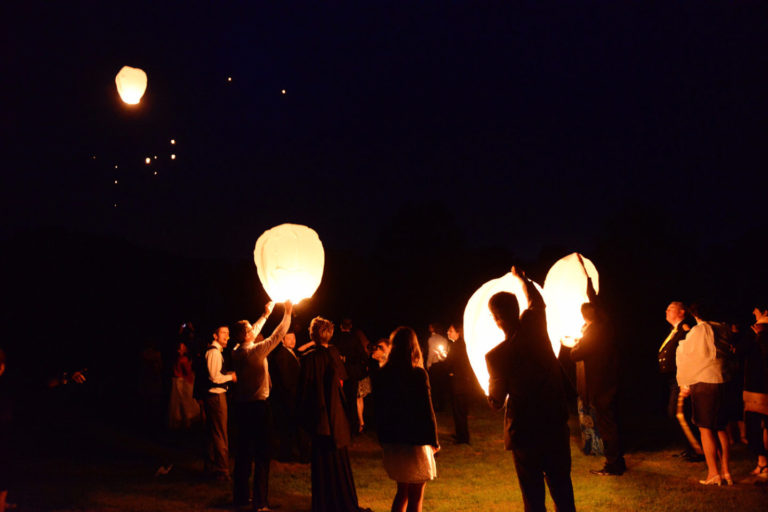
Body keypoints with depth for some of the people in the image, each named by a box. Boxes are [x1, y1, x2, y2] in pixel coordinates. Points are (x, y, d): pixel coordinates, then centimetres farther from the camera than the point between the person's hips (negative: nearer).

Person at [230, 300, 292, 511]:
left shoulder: (237, 353, 4)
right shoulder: (254, 351, -17)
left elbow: (254, 332, 20)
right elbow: (276, 336, -11)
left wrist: (266, 314, 29)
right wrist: (287, 314, -1)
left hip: (240, 406, 8)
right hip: (257, 407, -8)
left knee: (243, 452, 15)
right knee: (261, 454, -2)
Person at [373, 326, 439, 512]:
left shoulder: (382, 375, -2)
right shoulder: (418, 375, -16)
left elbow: (379, 411, 4)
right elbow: (427, 410, -12)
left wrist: (383, 440, 15)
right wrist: (434, 441, 0)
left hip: (391, 443, 5)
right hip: (415, 442, -5)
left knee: (402, 491, 21)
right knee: (416, 497, 7)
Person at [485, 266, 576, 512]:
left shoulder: (496, 356, -16)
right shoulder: (535, 328, -7)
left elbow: (496, 401, -5)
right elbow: (536, 301, 17)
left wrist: (491, 393, 17)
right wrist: (521, 277, 33)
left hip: (524, 433, -4)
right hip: (556, 426, 4)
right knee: (561, 487, 16)